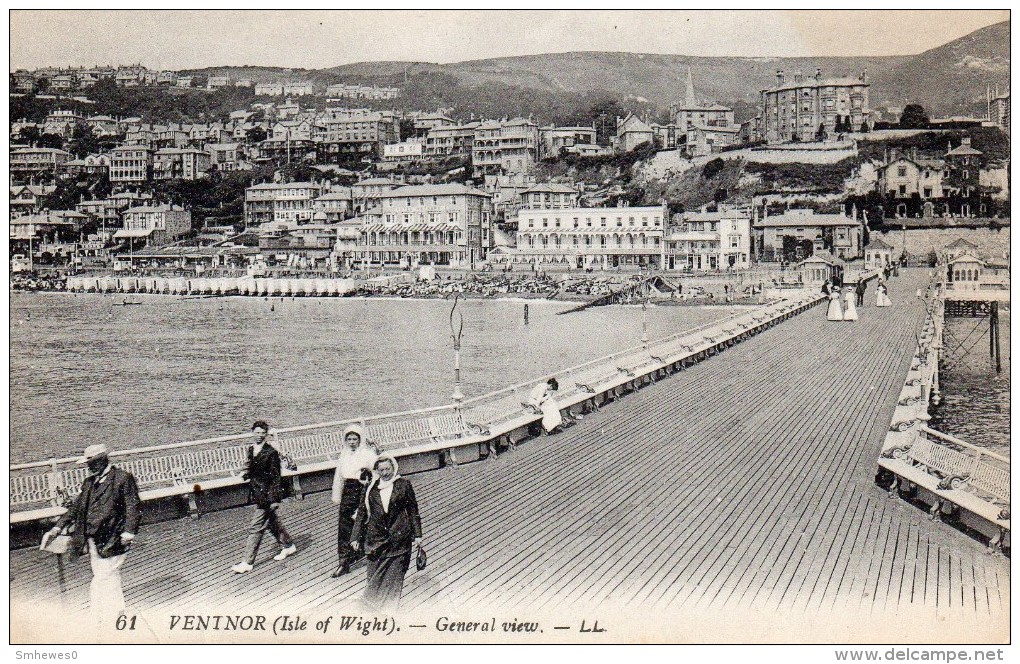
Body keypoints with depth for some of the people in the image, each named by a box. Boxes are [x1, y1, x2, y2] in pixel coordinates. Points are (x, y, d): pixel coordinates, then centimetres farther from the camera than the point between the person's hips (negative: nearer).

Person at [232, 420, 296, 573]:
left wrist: (275, 499, -16)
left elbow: (276, 476, -14)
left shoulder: (271, 453, -15)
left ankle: (248, 563, -2)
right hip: (257, 494, 8)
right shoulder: (251, 450, 8)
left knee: (255, 529, -6)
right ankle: (288, 546, 40)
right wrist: (247, 474, 3)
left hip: (266, 496, -8)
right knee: (273, 522, 22)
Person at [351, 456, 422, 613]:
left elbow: (413, 510, 5)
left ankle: (389, 609, 9)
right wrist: (356, 538, 7)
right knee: (375, 575, 3)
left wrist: (417, 535, 3)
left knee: (394, 575, -1)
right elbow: (361, 513, 10)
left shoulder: (403, 485, 0)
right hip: (376, 538, 2)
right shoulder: (370, 488, 5)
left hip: (399, 539, -2)